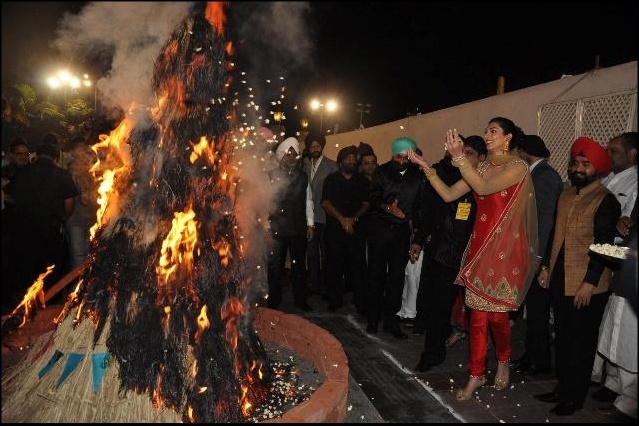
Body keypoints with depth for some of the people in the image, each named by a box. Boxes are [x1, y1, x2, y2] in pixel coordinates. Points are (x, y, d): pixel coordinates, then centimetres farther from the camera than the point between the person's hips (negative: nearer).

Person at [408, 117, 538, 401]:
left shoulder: (518, 167, -7)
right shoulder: (481, 168, 12)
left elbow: (484, 188, -22)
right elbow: (448, 195, 5)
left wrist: (458, 156, -26)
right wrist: (426, 167, -4)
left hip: (506, 248, -5)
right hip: (480, 245, 5)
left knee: (497, 313, 2)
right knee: (477, 313, 7)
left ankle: (503, 362, 31)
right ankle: (476, 375, 18)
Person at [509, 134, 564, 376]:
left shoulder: (546, 176, -13)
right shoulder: (536, 174, 14)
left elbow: (546, 217, -19)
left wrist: (537, 255, -20)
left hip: (539, 254, -9)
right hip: (531, 251, 9)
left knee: (538, 309, 1)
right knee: (533, 308, 15)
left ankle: (540, 361, 14)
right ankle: (531, 354, 26)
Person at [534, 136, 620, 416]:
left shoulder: (605, 201, -11)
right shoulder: (566, 195, 11)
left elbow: (603, 245, -15)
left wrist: (589, 282, -19)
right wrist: (546, 266, 15)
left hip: (587, 287, -6)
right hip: (560, 281, 7)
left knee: (581, 341, 6)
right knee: (563, 337, 16)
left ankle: (575, 396, 21)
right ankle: (562, 387, 30)